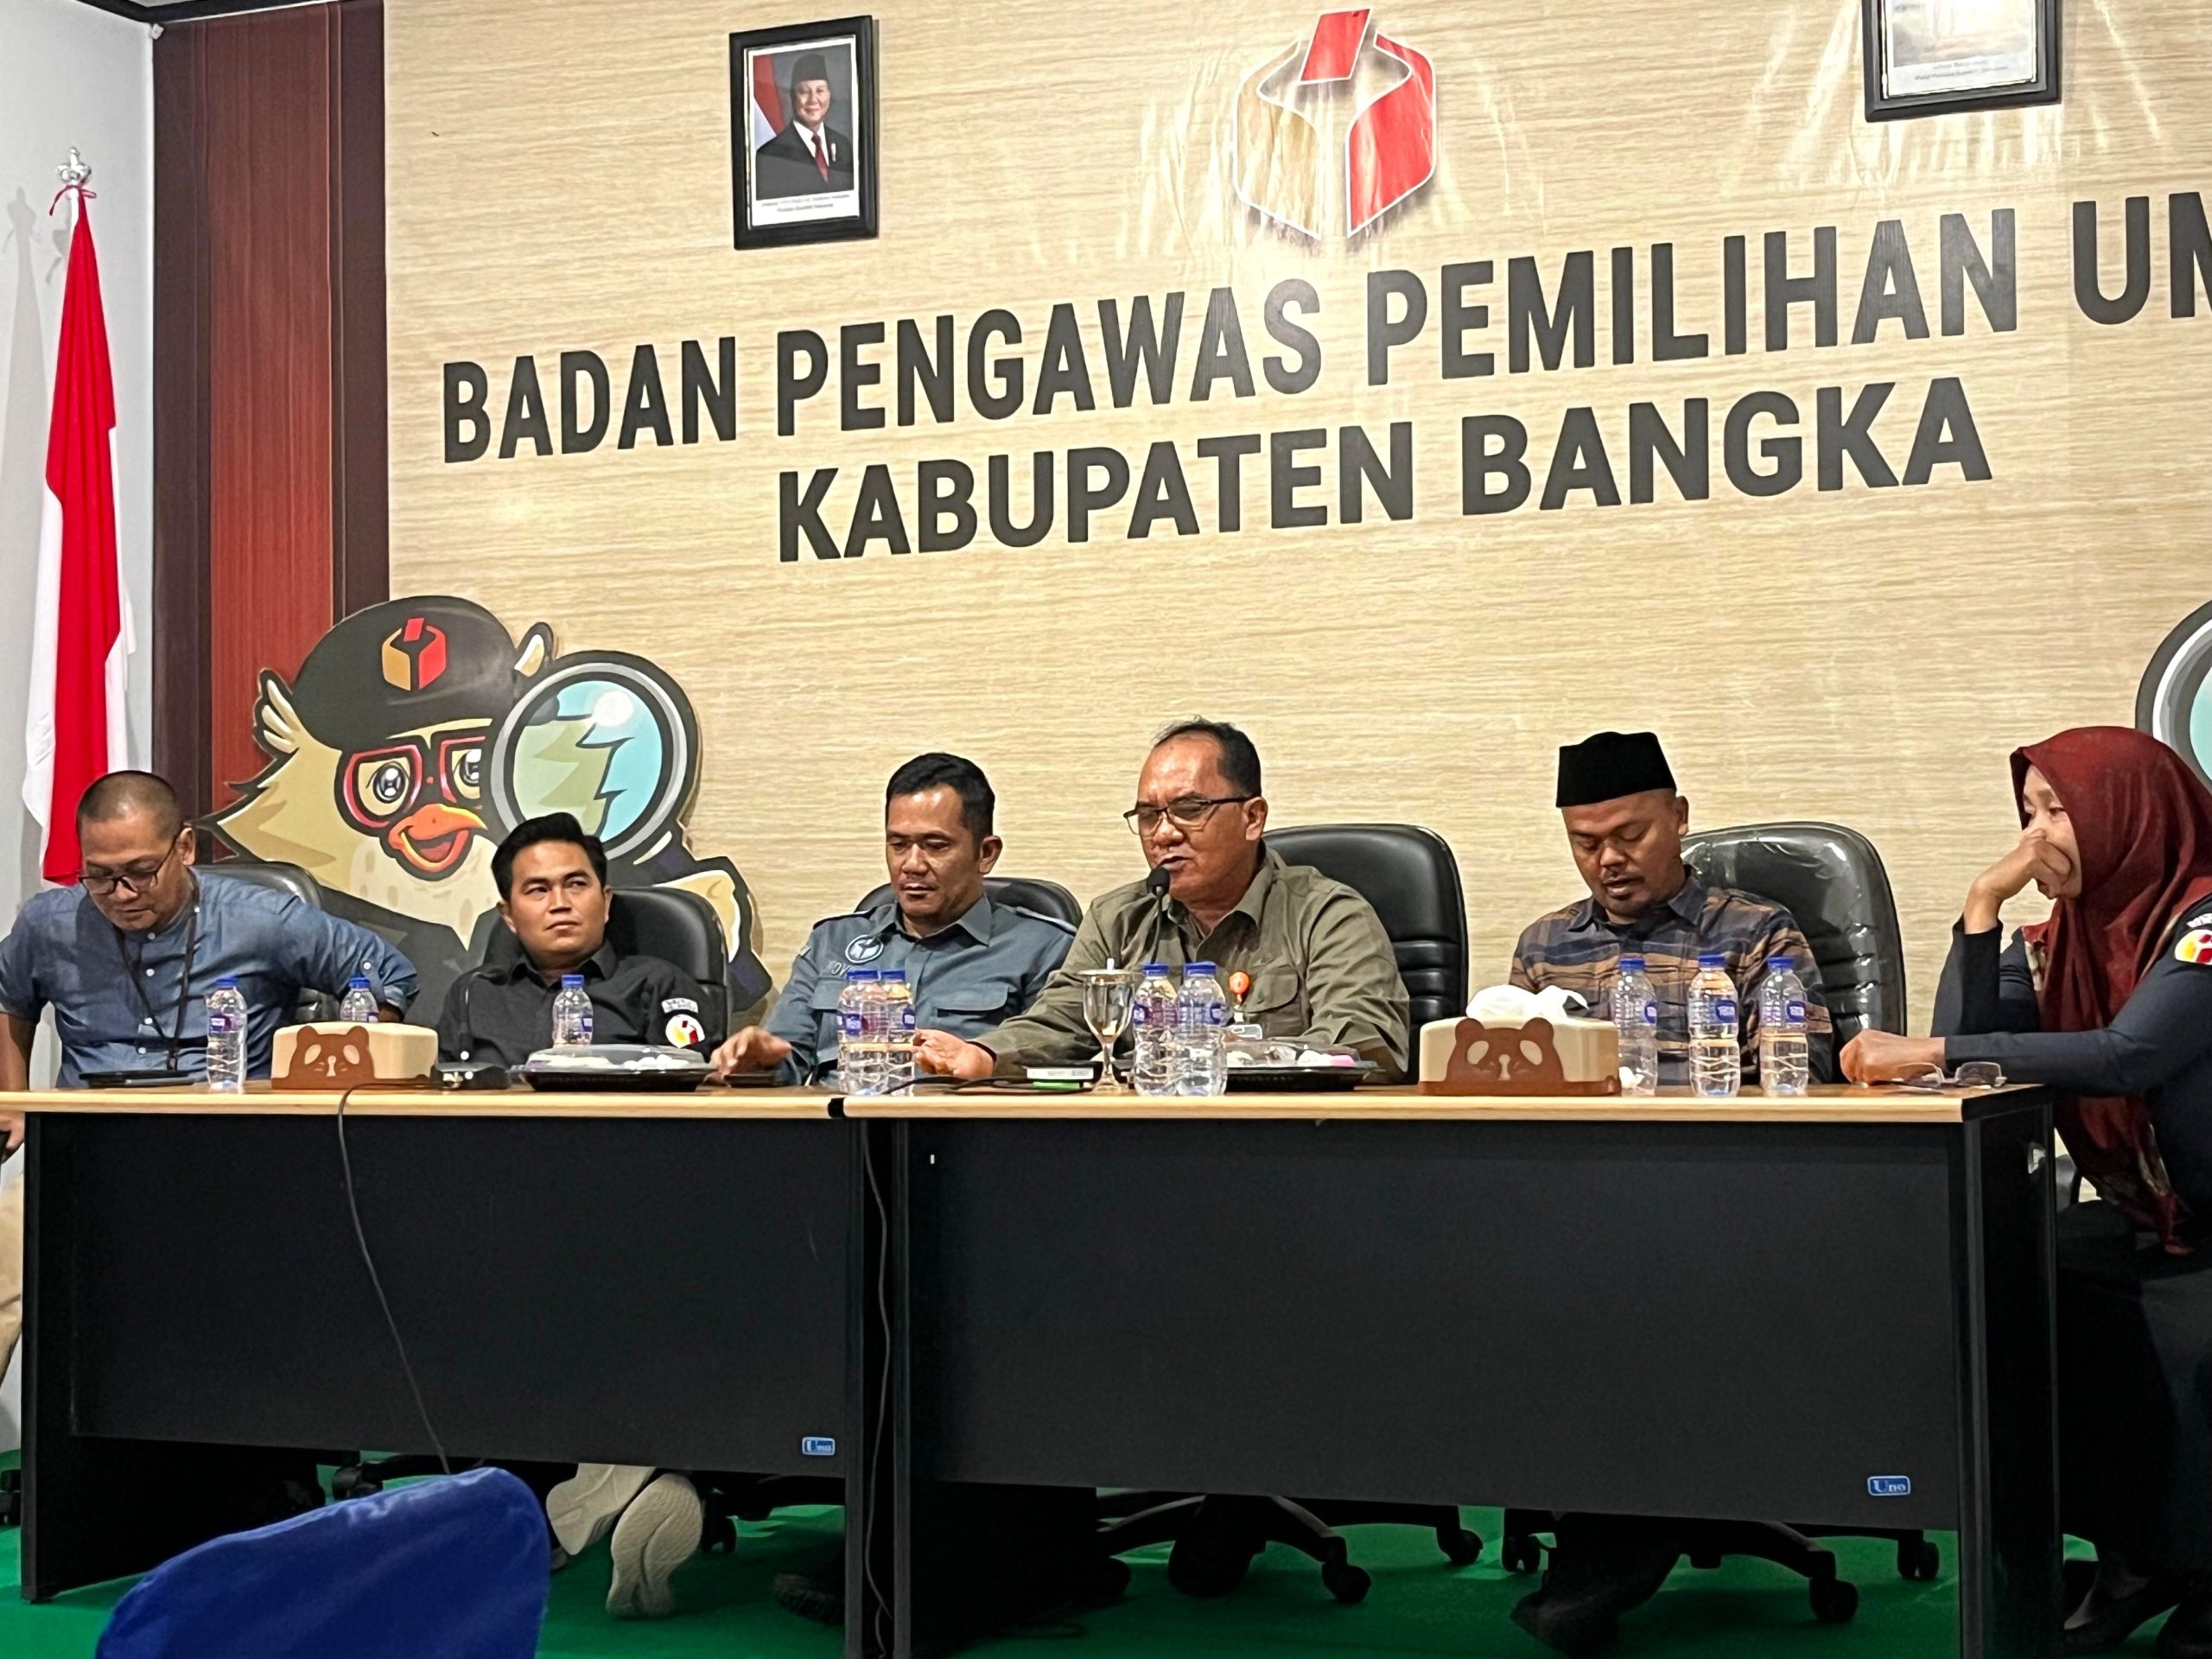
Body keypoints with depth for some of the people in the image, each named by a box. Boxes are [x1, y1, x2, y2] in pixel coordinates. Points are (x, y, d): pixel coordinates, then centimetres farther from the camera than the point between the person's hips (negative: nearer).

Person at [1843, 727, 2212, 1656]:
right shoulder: (2060, 937, 6)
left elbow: (2127, 1056, -31)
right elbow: (1963, 1037, -4)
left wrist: (1932, 1054, -31)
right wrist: (1982, 902, -11)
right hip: (2138, 1224, 7)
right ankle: (2129, 1555, -3)